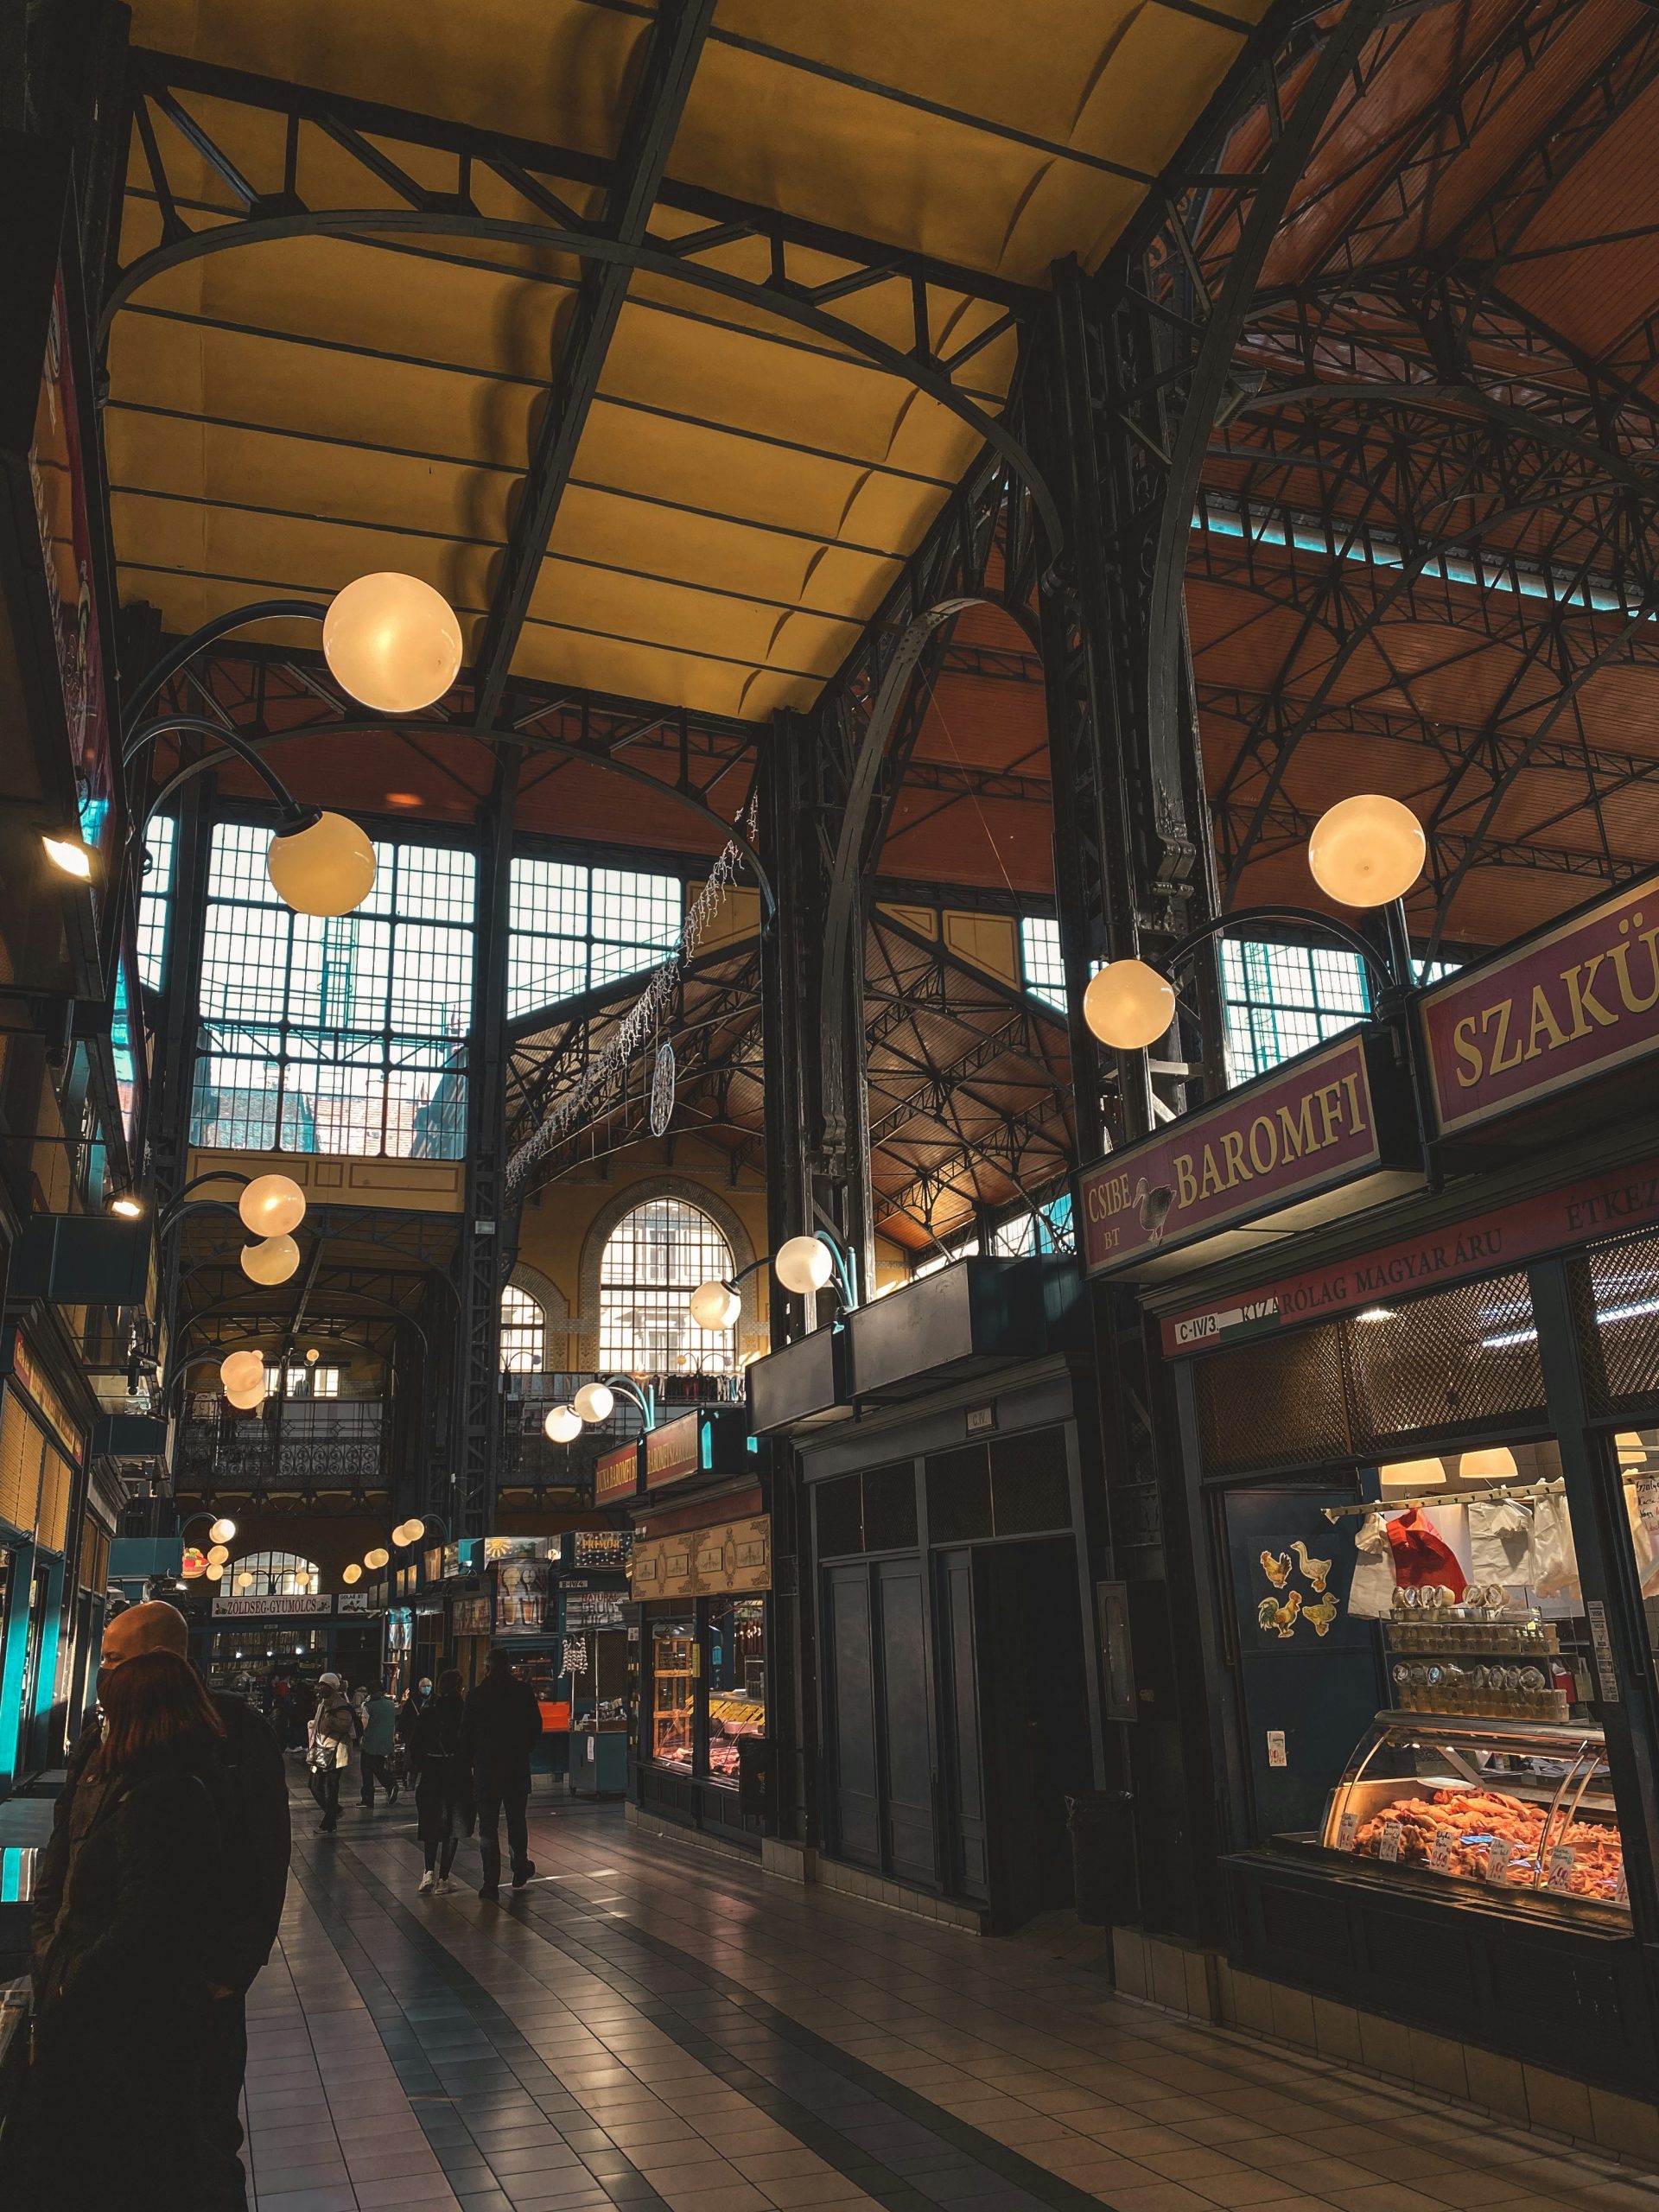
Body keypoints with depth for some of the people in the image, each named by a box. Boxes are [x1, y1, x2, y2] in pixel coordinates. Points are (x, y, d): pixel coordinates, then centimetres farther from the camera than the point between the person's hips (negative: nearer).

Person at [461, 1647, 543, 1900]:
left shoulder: (476, 1695, -7)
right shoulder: (524, 1692, -4)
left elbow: (466, 1733, -4)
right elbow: (536, 1727, 2)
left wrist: (470, 1761, 7)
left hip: (486, 1767, -1)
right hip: (518, 1766, 2)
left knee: (488, 1826, 4)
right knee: (517, 1819, 19)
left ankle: (490, 1884, 2)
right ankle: (520, 1869, 31)